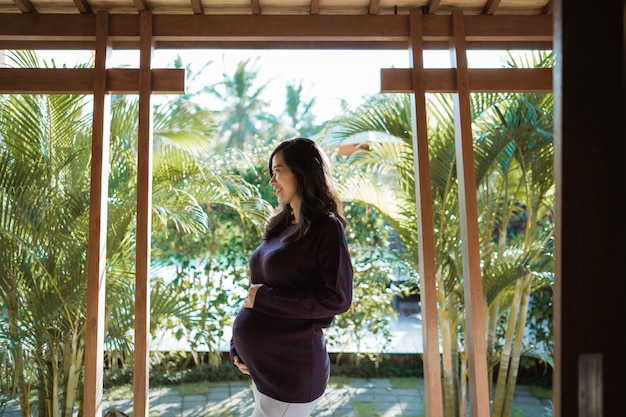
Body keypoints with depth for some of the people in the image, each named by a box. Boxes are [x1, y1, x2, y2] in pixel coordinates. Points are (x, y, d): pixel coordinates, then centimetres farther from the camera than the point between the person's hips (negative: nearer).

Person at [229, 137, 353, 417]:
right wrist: (237, 346, 5)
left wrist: (265, 298, -15)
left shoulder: (326, 228, -11)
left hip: (291, 370, -7)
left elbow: (338, 299, -19)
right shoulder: (280, 226, 11)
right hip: (261, 365, 7)